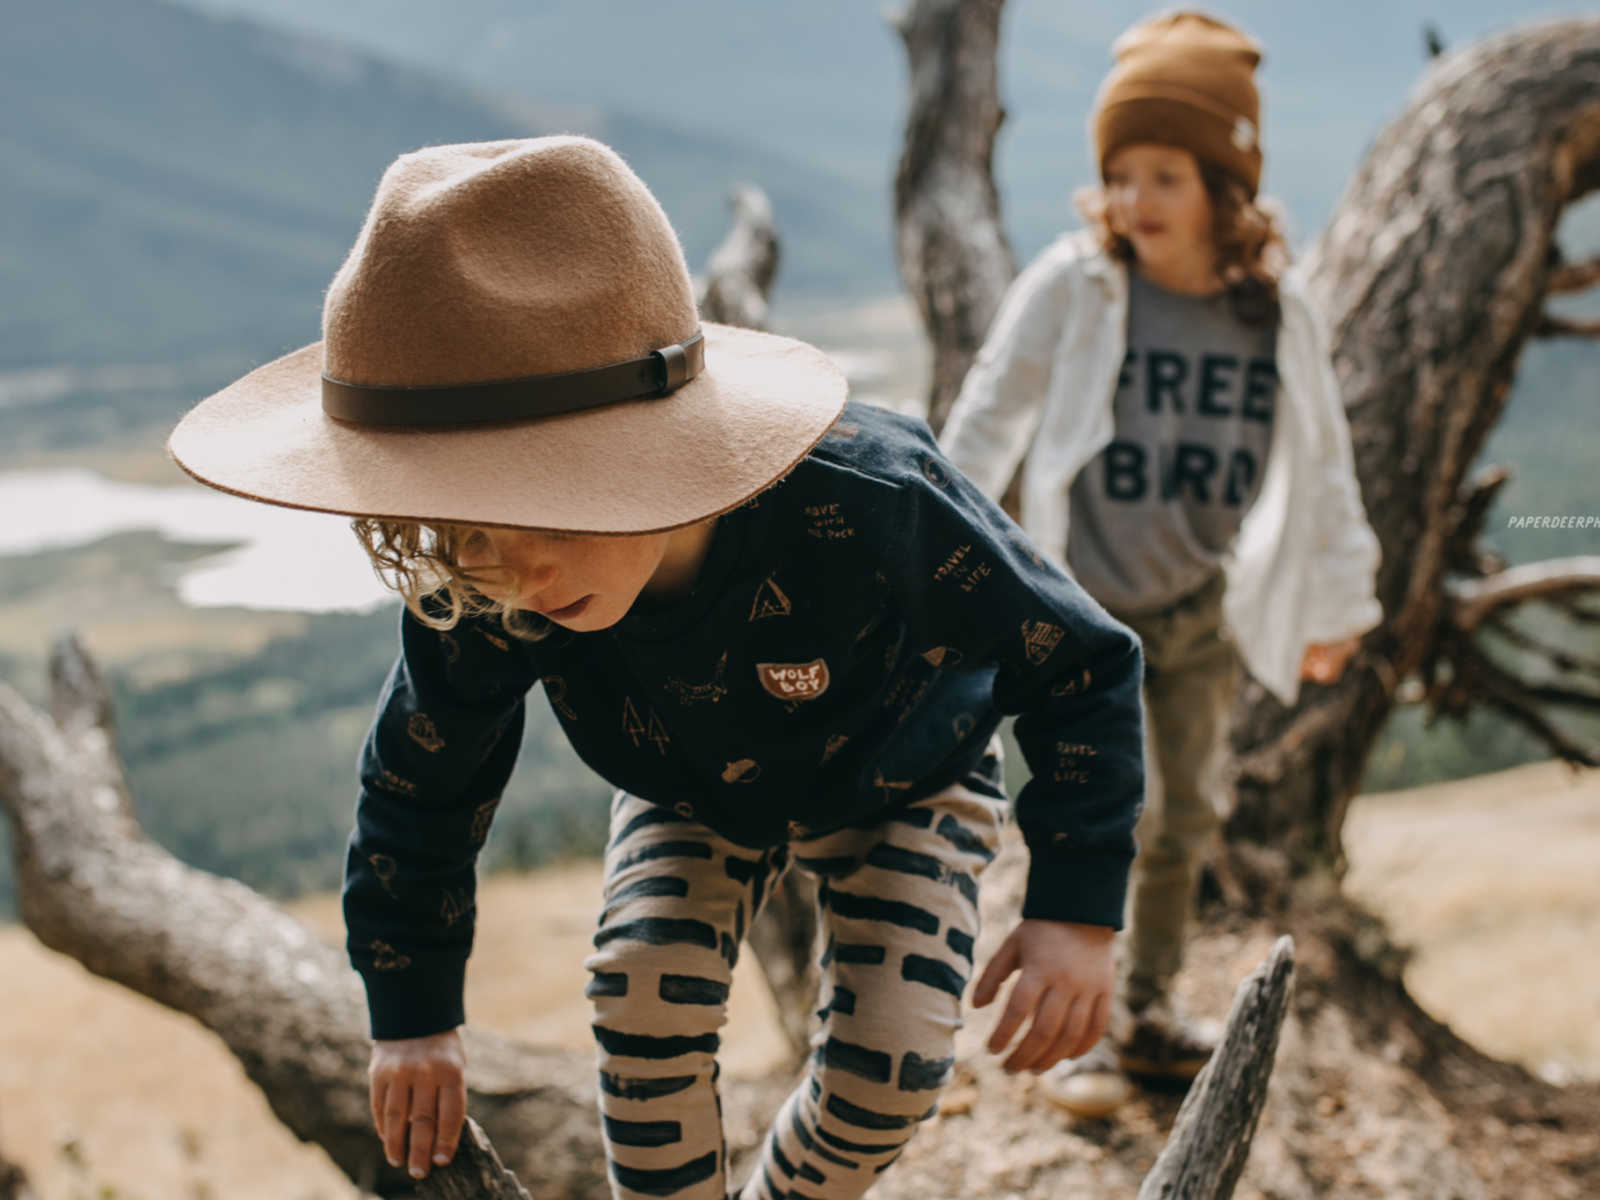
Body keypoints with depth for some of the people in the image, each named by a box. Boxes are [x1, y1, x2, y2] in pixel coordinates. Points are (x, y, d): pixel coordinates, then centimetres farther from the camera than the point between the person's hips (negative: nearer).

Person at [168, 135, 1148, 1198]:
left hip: (898, 787, -2)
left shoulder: (872, 509, -44)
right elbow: (421, 790, -10)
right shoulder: (485, 599, -32)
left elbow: (1081, 668, -27)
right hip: (694, 795, 2)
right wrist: (414, 1016, -5)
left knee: (890, 1066, -17)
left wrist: (1080, 910, -31)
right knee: (647, 991, -22)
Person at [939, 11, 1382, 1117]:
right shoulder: (1073, 286, -15)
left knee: (1189, 818, 13)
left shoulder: (1279, 311, -6)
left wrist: (1338, 602, 15)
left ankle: (1151, 1013, 33)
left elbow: (1320, 461, 7)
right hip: (1084, 609, -4)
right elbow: (988, 422, -7)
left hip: (1201, 612, 4)